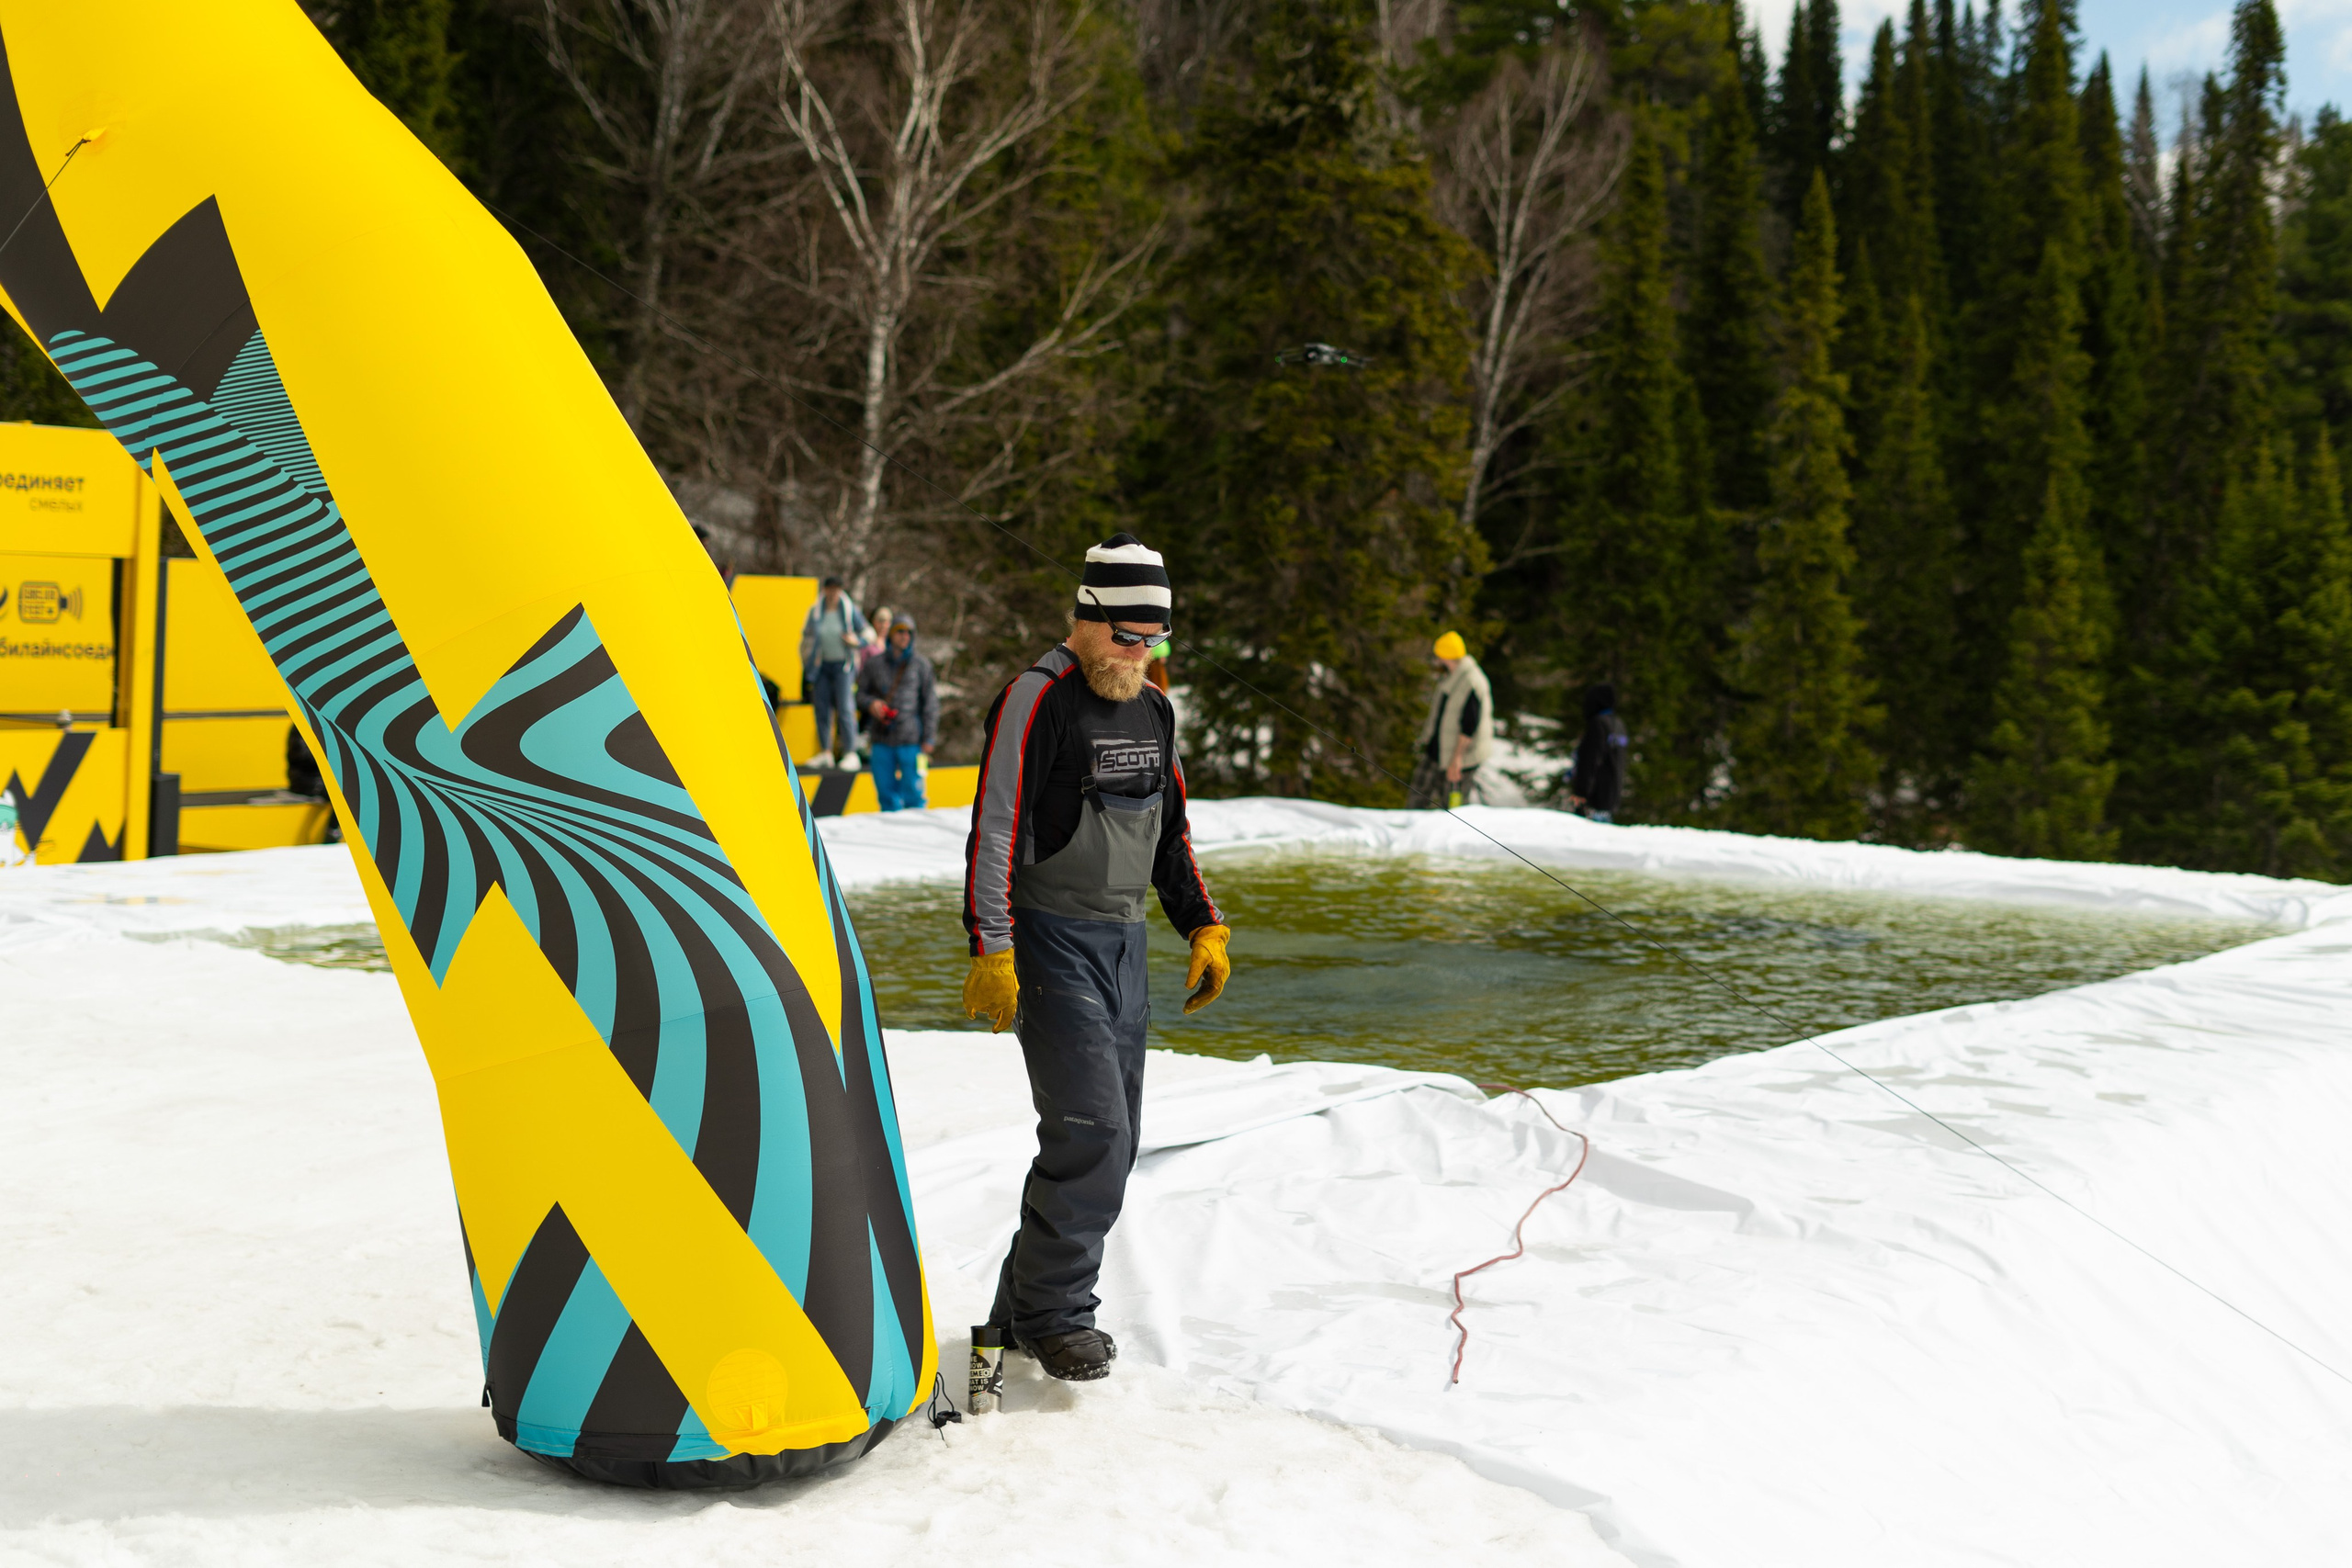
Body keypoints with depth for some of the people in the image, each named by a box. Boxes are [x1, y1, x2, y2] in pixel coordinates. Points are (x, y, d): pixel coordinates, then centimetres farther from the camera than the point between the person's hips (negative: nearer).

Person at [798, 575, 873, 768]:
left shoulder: (849, 610, -2)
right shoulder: (815, 611, 6)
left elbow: (868, 632, 4)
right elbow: (806, 636, 17)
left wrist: (857, 641, -15)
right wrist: (807, 661, 10)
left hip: (843, 664, -4)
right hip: (822, 665, 4)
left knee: (845, 709, -9)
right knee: (821, 709, 5)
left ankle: (850, 753, -7)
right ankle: (826, 752, 14)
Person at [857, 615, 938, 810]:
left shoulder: (921, 664, 5)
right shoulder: (875, 664, 9)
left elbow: (930, 703, 5)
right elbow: (861, 693, 16)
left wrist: (929, 737, -1)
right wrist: (871, 704, -8)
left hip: (911, 740, -2)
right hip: (881, 738, 2)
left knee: (913, 791, -3)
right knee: (886, 791, 5)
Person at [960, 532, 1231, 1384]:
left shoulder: (1153, 710, 12)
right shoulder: (1036, 699, -11)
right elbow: (996, 827, -15)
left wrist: (1204, 926, 16)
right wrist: (991, 949, -21)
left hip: (1124, 943, 8)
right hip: (1051, 942, -8)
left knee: (1112, 1137, 9)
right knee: (1091, 1130, -15)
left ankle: (1026, 1304, 20)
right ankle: (1053, 1314, -1)